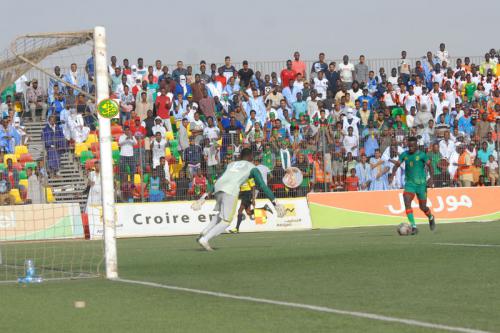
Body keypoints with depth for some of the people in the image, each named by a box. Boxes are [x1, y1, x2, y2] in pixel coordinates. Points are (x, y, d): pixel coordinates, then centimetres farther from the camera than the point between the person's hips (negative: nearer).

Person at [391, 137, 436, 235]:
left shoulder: (421, 155, -8)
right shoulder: (404, 155, 3)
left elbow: (429, 165, -7)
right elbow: (397, 164, 2)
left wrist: (431, 177, -22)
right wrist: (394, 171, -21)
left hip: (421, 183, -3)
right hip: (409, 183, 3)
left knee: (422, 207, 6)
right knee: (407, 203, -19)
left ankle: (431, 218, 41)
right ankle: (413, 226, -18)